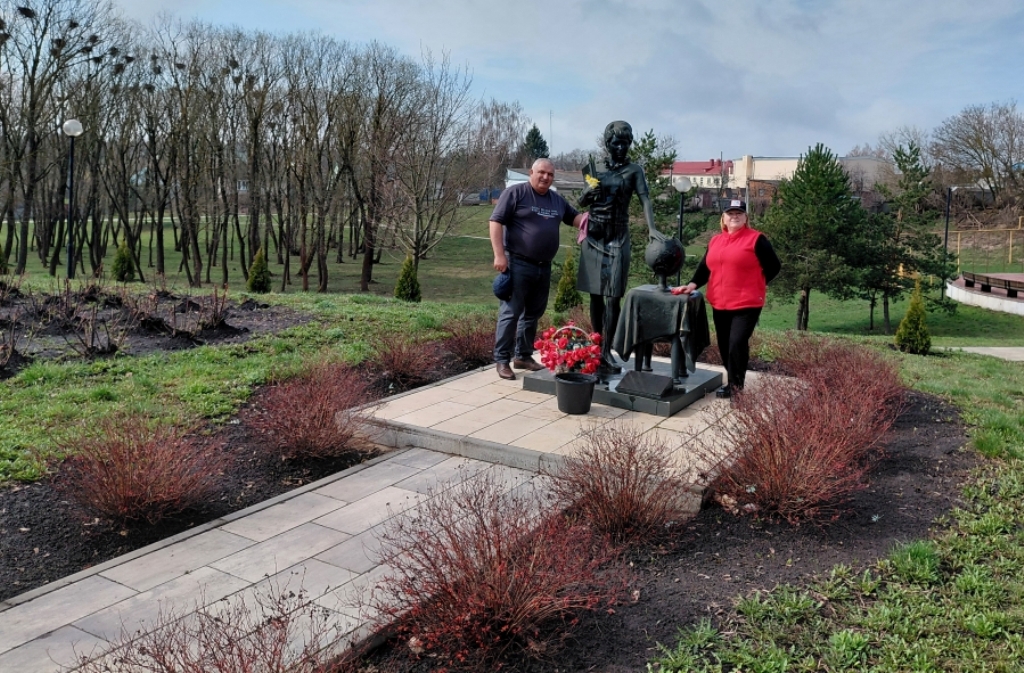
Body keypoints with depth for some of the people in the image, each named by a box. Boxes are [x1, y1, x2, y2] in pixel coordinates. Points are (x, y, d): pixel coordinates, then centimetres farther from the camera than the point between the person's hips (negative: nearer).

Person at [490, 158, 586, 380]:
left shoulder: (557, 200, 14)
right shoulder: (515, 193, -5)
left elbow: (575, 218, 23)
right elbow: (496, 222, -9)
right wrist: (499, 255, -17)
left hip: (543, 267, 7)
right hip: (518, 264, -7)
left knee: (533, 313, 13)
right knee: (510, 312, -6)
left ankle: (523, 356, 24)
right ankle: (502, 360, 0)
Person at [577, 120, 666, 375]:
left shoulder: (633, 170, 0)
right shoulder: (596, 169, 9)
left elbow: (645, 199, -14)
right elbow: (582, 202, 15)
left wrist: (651, 228, -31)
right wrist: (588, 192, -9)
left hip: (618, 237, -3)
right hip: (594, 236, 4)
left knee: (613, 296, -6)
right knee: (595, 294, 7)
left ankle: (606, 352, -4)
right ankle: (597, 345, 16)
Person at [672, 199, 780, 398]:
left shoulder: (756, 239, -3)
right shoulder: (715, 241, 12)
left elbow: (774, 266, 0)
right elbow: (705, 266, 15)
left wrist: (756, 285, 0)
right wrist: (693, 284, 0)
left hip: (746, 304, -6)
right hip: (719, 304, 6)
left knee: (737, 342, -14)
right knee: (725, 345, 10)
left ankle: (735, 384, -3)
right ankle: (733, 381, 23)